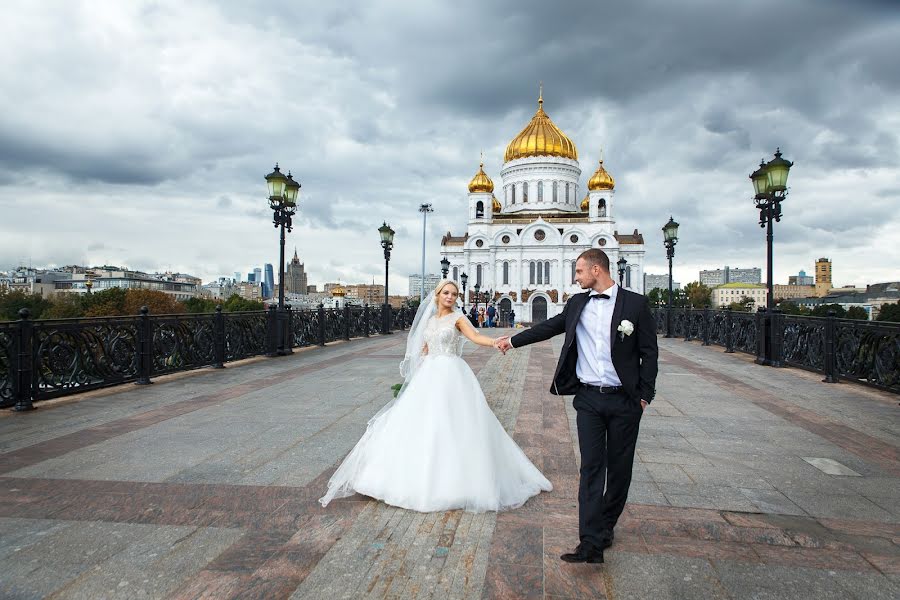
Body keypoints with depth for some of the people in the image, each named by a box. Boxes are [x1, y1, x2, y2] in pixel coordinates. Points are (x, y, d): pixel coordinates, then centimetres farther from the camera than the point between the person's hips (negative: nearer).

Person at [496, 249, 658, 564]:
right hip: (588, 399, 2)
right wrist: (513, 341, 26)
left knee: (619, 468, 10)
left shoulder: (635, 303, -4)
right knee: (591, 467, -3)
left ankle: (605, 526, 29)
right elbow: (549, 327, 20)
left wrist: (644, 395, -4)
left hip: (624, 401, -2)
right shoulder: (577, 304, 7)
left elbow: (649, 352, -1)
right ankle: (591, 543, -3)